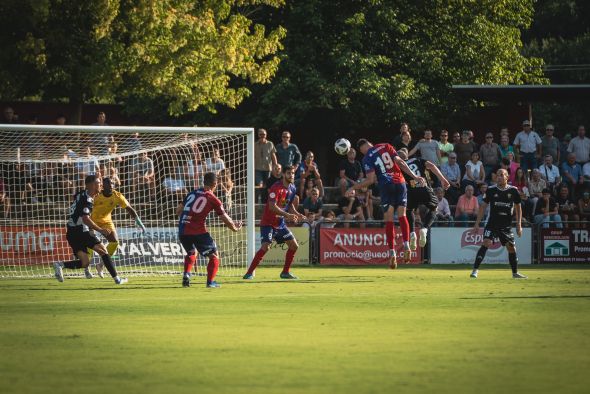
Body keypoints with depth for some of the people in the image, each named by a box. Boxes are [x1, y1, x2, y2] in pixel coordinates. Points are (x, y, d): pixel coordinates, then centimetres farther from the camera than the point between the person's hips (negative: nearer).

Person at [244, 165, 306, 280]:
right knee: (265, 246, -21)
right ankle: (249, 273, -15)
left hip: (280, 223, 8)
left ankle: (285, 272, 17)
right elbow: (272, 206, -28)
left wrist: (297, 215, 3)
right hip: (268, 223, -8)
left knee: (294, 245, 5)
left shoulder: (292, 189, 6)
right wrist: (287, 215, -32)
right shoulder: (276, 188, -19)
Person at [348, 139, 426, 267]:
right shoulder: (386, 147, 9)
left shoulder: (367, 158, 0)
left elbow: (371, 180, -7)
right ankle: (406, 246, -2)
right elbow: (400, 162, 1)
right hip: (400, 182, 3)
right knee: (402, 216, 12)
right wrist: (415, 176, 2)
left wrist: (353, 188, 3)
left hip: (386, 186, -3)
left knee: (389, 221, 2)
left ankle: (392, 253, -4)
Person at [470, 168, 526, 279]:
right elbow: (483, 207, 4)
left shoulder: (513, 191, 0)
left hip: (506, 226, 2)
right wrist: (477, 224, 0)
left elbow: (518, 208, 9)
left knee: (511, 247, 7)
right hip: (492, 223, -2)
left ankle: (515, 273, 25)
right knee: (486, 243, -20)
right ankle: (475, 270, -23)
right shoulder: (491, 190, -2)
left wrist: (519, 225, 3)